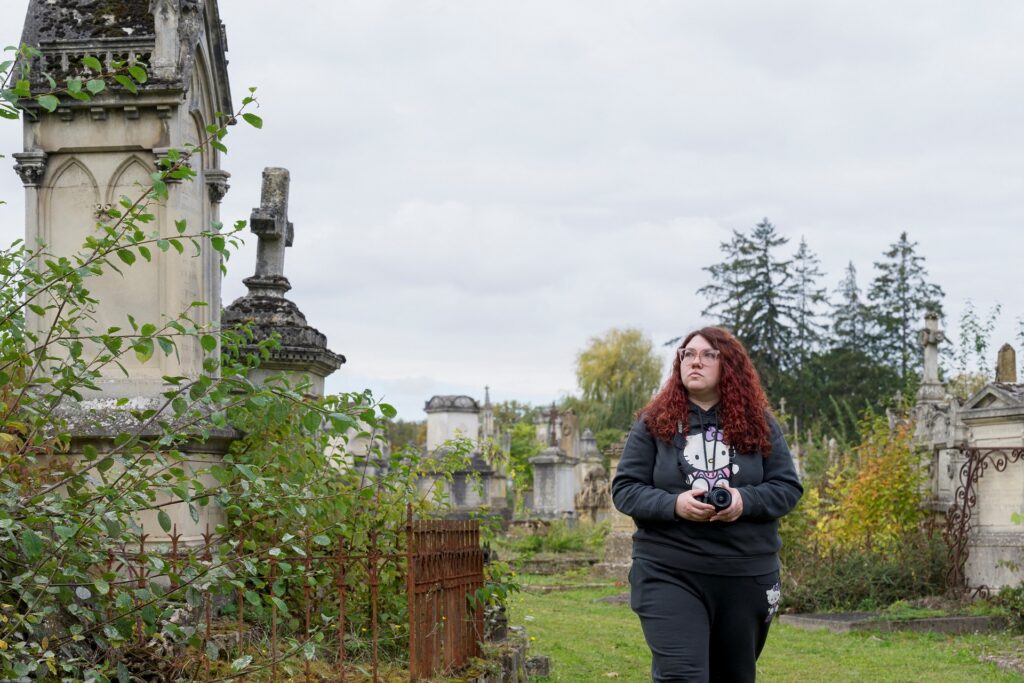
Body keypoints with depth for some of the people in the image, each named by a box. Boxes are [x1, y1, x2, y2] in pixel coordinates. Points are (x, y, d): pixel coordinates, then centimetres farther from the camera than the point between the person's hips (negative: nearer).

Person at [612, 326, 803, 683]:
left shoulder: (759, 424, 5)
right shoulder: (654, 423, 1)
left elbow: (788, 487, 3)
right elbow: (624, 489, -1)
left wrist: (746, 501, -17)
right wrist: (673, 504, -19)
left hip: (746, 576, 3)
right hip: (669, 574, -3)